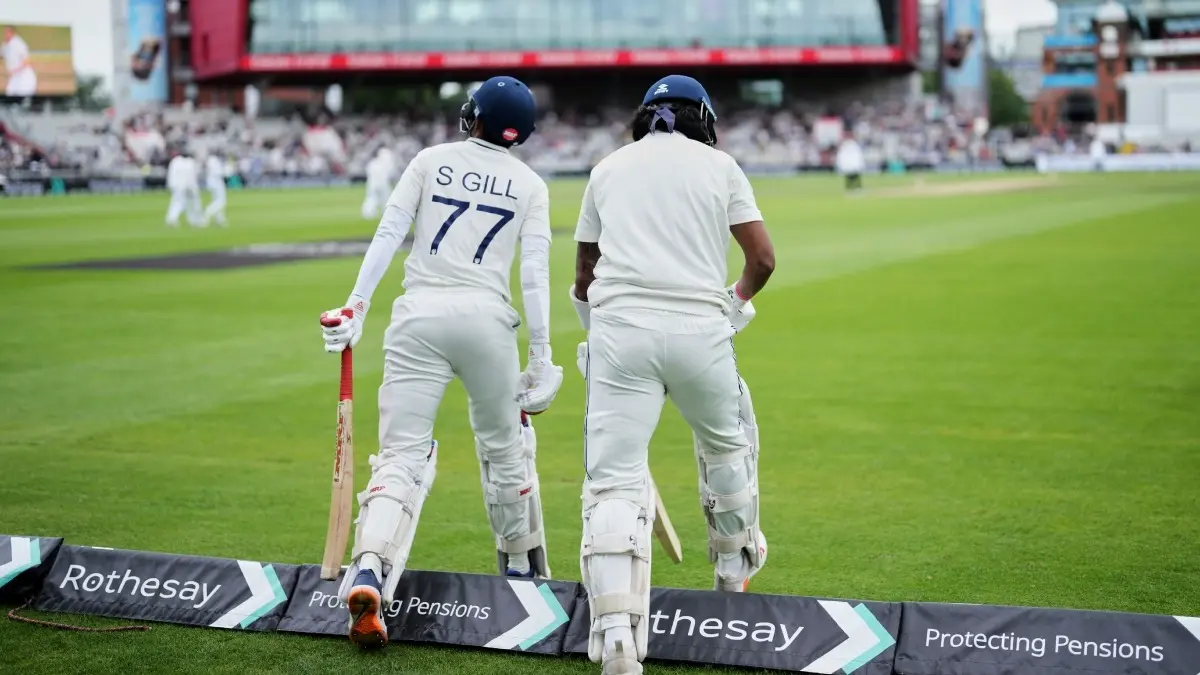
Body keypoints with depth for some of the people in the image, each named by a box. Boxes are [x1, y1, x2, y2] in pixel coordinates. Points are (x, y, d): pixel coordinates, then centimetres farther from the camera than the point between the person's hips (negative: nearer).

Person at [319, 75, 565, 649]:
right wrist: (541, 356, 3)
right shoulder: (530, 185, 10)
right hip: (487, 317, 0)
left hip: (419, 313, 0)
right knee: (506, 449, 20)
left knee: (402, 456, -2)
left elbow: (387, 234, 0)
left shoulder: (432, 160, 10)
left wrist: (356, 306, -1)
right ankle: (523, 573, 32)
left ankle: (369, 573, -25)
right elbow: (535, 275, 2)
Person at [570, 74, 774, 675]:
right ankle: (733, 568, 44)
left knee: (614, 479, -6)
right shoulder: (718, 165, 14)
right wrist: (738, 300, 29)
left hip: (620, 325, 0)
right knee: (727, 443, 28)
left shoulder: (608, 168, 18)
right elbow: (763, 257, 8)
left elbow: (583, 276, 20)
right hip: (698, 327, 0)